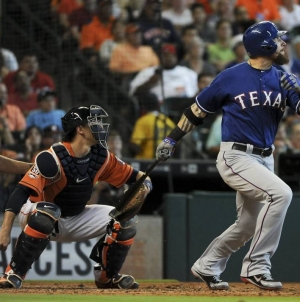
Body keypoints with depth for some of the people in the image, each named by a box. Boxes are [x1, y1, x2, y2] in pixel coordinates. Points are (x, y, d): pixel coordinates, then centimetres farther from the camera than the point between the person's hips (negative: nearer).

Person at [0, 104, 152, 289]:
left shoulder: (101, 157, -7)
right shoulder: (53, 158, -27)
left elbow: (131, 175, 3)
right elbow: (22, 192, -31)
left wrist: (144, 183, -23)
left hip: (76, 222, 6)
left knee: (125, 220, -6)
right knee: (46, 213, -41)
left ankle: (108, 276, 11)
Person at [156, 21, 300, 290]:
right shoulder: (231, 78, -7)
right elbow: (198, 110, 3)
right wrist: (171, 140, 7)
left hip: (265, 160, 7)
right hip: (235, 157, -7)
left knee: (248, 225, 14)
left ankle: (206, 268, 35)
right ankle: (257, 266, -21)